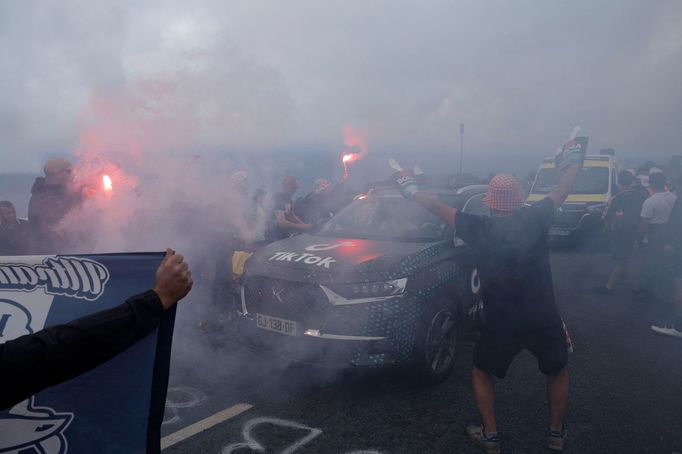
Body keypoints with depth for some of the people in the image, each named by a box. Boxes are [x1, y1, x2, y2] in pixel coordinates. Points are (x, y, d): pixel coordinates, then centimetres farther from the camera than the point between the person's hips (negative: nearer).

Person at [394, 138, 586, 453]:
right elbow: (563, 190, 7)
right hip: (544, 321, 2)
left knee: (481, 373, 24)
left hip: (500, 325, -1)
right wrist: (575, 159, 24)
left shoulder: (479, 229, -9)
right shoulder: (534, 219, -8)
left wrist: (411, 190, 15)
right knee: (558, 371, 30)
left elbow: (437, 207, 1)